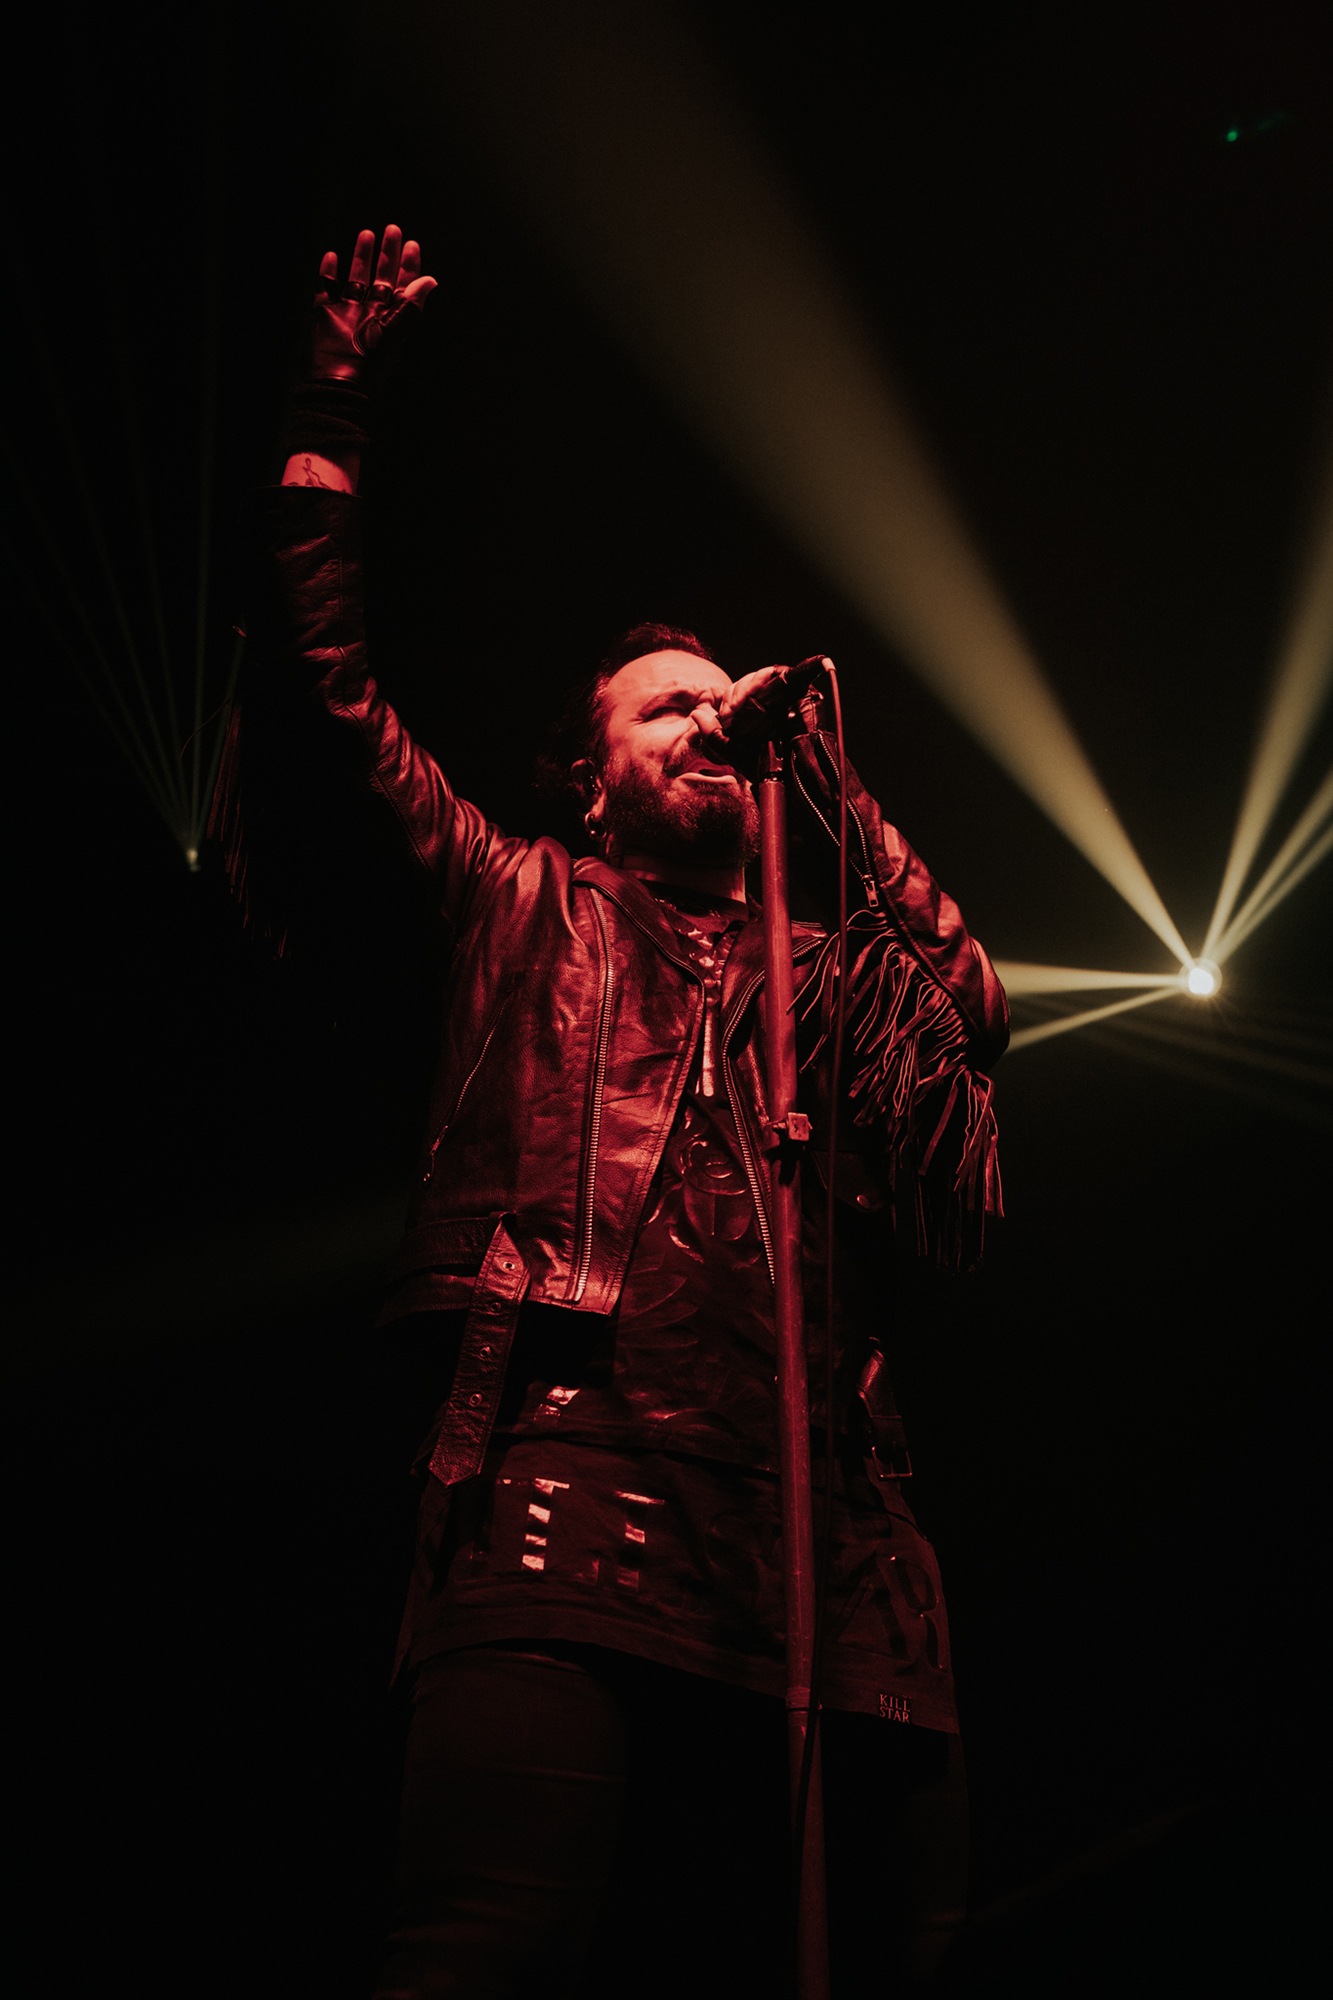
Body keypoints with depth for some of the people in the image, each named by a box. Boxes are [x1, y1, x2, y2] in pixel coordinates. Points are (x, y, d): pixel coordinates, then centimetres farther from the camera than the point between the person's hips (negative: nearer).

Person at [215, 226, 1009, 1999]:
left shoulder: (838, 975, 30)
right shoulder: (531, 912, 24)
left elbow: (976, 1018, 8)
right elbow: (326, 687, 20)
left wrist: (833, 791, 10)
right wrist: (338, 395, 19)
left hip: (832, 1575, 4)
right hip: (568, 1510, -3)